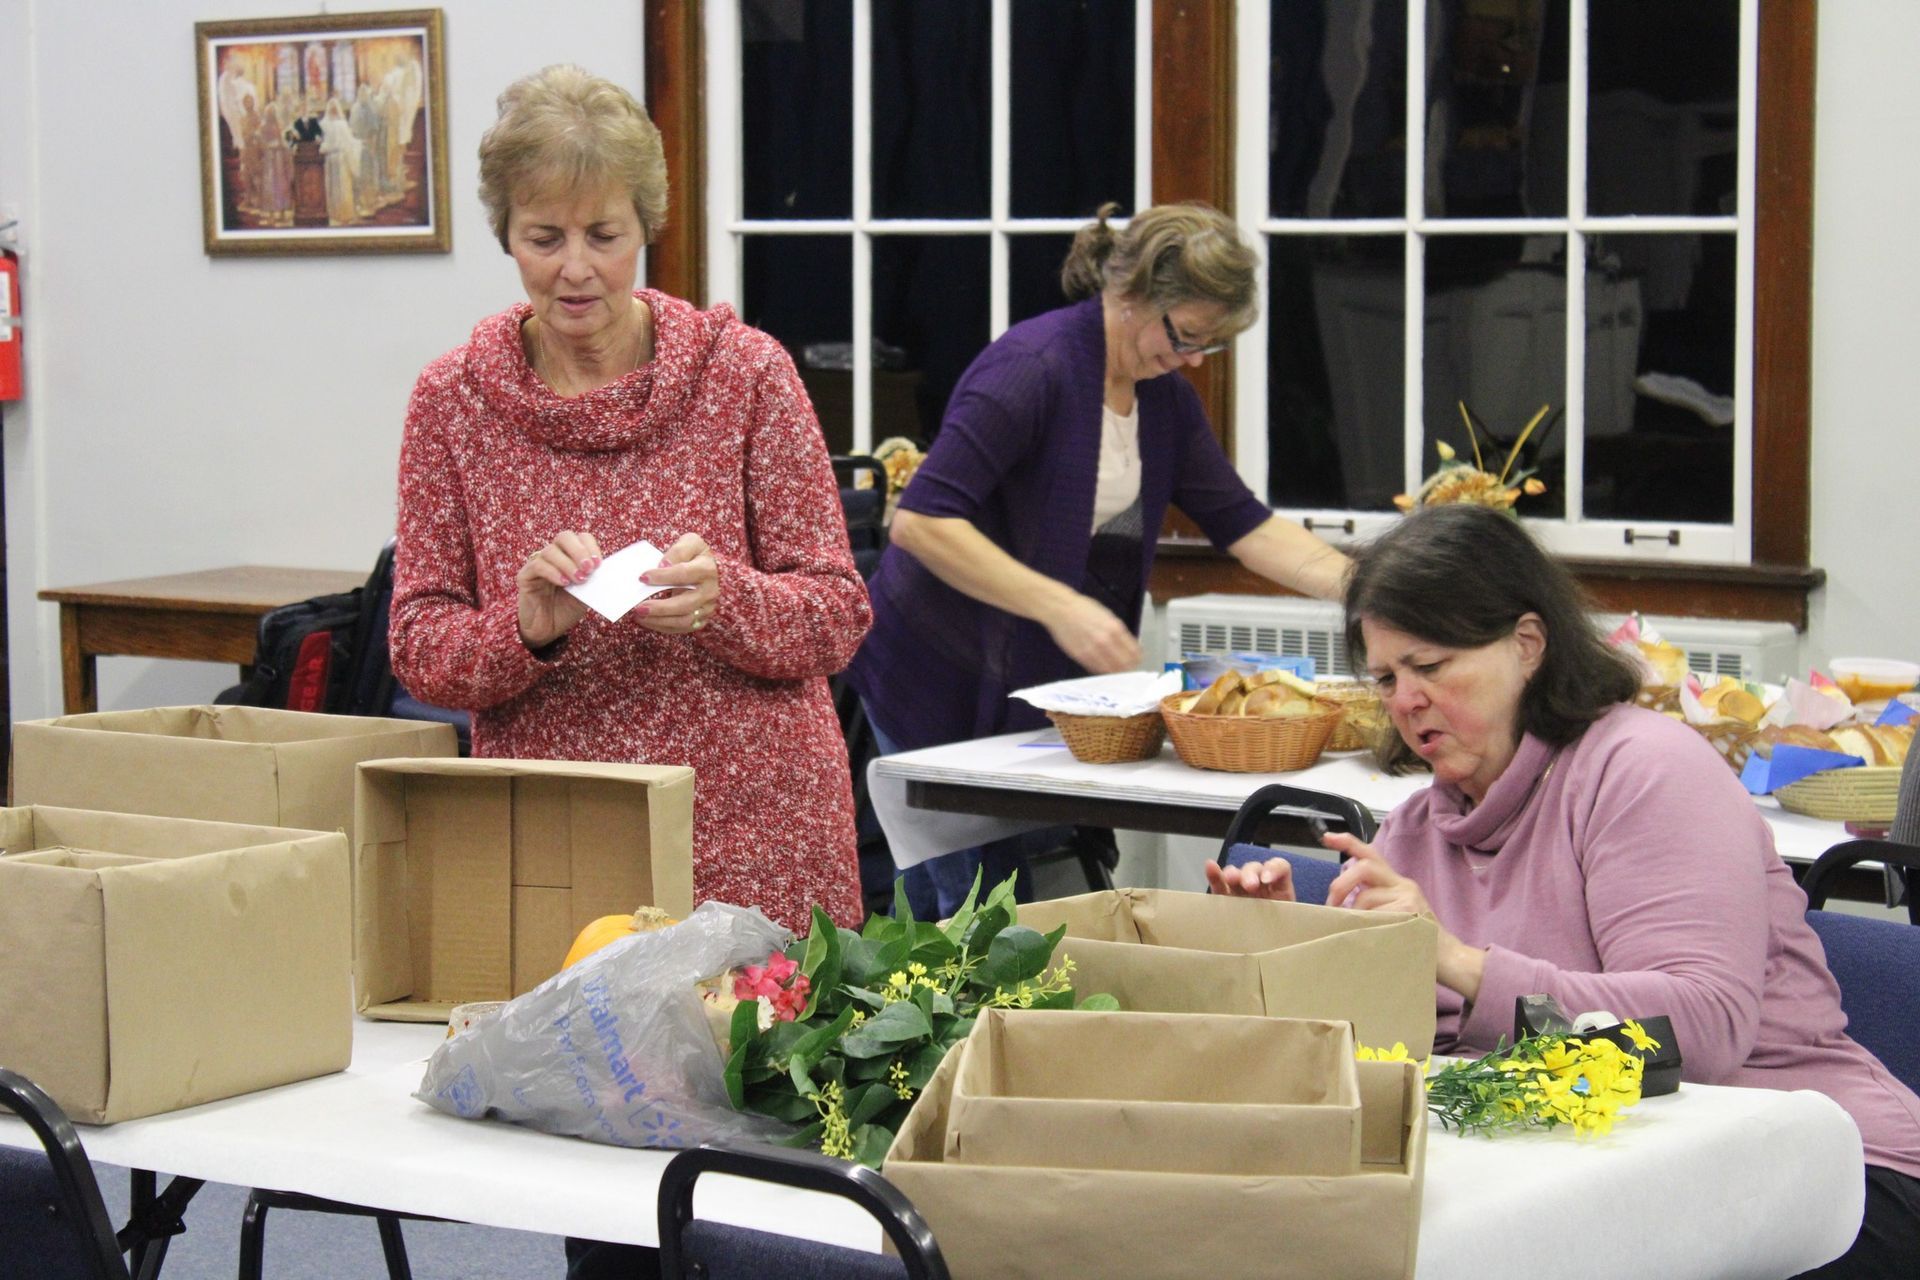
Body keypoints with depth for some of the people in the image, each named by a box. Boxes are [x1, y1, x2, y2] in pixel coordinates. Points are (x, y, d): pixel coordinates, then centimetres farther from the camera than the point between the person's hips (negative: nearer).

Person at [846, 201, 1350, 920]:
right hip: (938, 672, -8)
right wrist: (1060, 606, -32)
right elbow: (922, 521, -28)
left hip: (1028, 682, 8)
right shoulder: (1034, 368, -21)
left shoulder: (1165, 399, 6)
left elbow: (1246, 527, 9)